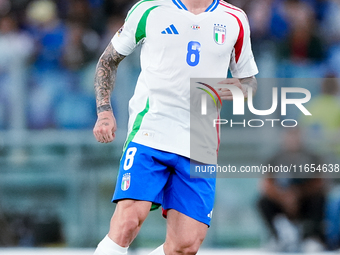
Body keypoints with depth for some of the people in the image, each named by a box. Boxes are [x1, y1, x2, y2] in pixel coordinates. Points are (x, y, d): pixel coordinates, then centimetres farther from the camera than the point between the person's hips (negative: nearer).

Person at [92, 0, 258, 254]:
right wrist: (104, 110, 0)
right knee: (129, 218, -25)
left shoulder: (235, 21, 10)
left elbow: (249, 79, 22)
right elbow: (109, 60, 14)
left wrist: (239, 87, -3)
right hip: (149, 133, -3)